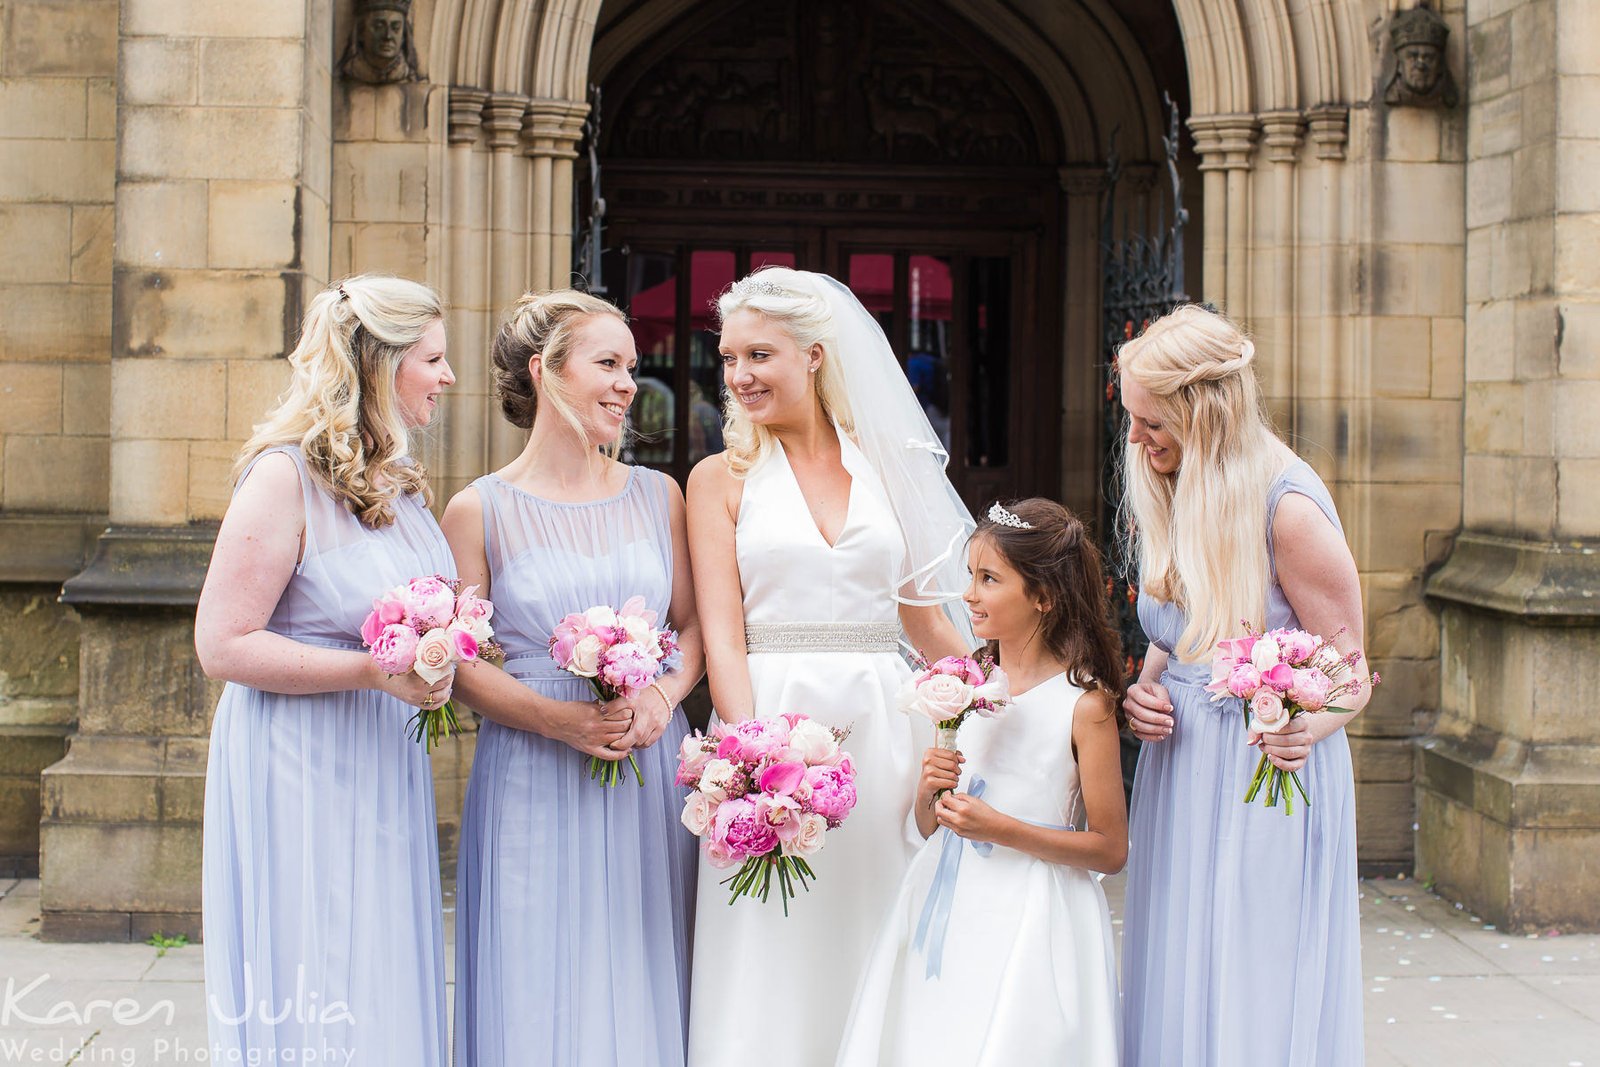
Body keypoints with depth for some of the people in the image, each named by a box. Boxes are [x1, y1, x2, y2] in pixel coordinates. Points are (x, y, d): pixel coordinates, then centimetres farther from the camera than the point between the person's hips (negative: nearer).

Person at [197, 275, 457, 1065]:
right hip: (300, 774, -8)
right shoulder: (285, 477, -14)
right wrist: (373, 669, -23)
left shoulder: (396, 480, 11)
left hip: (388, 774, 8)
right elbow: (222, 645, -17)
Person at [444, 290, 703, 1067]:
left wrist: (663, 695, -9)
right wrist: (560, 719, -17)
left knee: (643, 995, 6)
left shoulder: (658, 495, 9)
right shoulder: (480, 509, -1)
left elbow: (694, 623, 11)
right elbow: (462, 662, -3)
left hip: (652, 776, 3)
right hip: (536, 786, -3)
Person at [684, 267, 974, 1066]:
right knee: (773, 963, -1)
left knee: (877, 958, 7)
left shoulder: (885, 462, 10)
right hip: (772, 717, -2)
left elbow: (926, 618, 15)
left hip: (882, 725, 2)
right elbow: (722, 639, -5)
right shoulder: (722, 477, 4)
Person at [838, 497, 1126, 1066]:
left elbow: (1111, 849, -9)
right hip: (946, 911, 5)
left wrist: (1003, 830, -18)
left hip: (1025, 923, -5)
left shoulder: (1084, 704, -11)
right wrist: (927, 789, -9)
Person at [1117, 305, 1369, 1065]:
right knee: (1175, 996, 12)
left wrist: (1303, 727, -32)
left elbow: (1349, 675, -12)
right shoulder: (1171, 497, 6)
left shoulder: (1287, 508, -17)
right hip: (1181, 780, 7)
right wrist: (1143, 691, -1)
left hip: (1267, 783, -7)